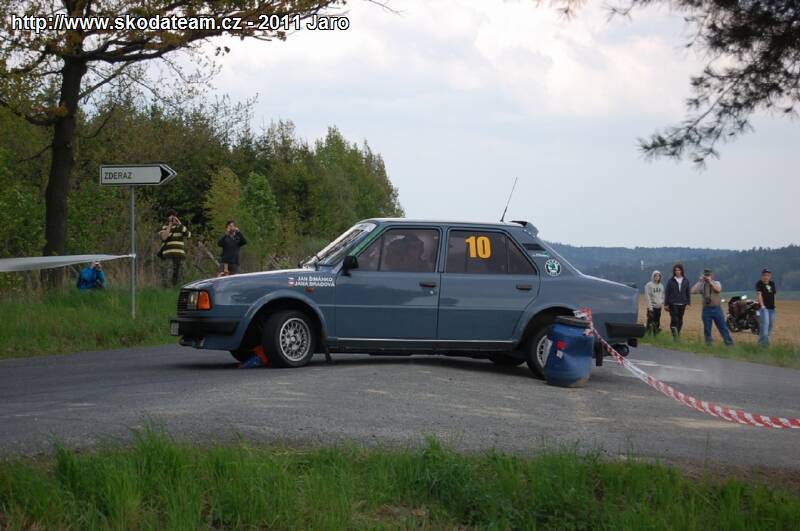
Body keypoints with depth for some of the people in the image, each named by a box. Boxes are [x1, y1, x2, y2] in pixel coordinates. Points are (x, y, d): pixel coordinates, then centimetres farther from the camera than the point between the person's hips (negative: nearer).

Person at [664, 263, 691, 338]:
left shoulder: (685, 281, 7)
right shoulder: (670, 281, 0)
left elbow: (688, 292, 12)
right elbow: (667, 293, 1)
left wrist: (689, 302, 5)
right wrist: (666, 304, -2)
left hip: (682, 304, 3)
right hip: (673, 304, -3)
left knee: (680, 320, 8)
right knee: (674, 320, -13)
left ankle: (677, 334, 17)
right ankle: (675, 334, -15)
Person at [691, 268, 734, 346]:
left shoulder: (716, 283, 5)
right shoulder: (702, 285, 5)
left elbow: (718, 290, -17)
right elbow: (693, 291, -9)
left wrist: (710, 282, -16)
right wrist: (699, 282, -10)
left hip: (716, 308, -1)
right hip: (706, 309, 1)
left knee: (722, 326, 1)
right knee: (707, 328, 4)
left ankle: (729, 342, 6)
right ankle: (708, 344, 13)